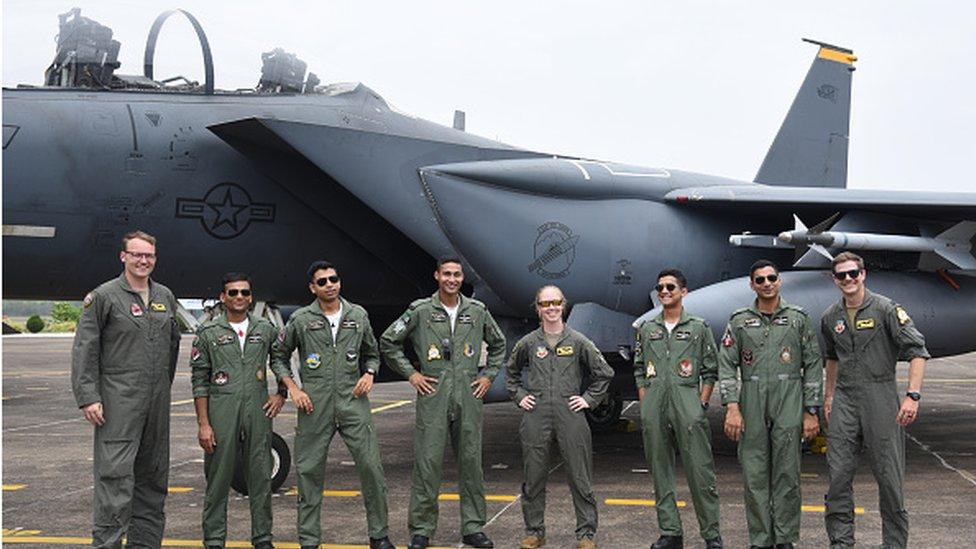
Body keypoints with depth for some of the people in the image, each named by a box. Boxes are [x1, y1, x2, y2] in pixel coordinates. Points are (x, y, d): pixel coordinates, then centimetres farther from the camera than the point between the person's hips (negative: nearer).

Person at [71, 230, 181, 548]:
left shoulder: (165, 297, 13)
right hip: (118, 402, -6)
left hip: (157, 402, 6)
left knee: (153, 475, 10)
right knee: (115, 474, -10)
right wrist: (88, 397, -13)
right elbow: (84, 351, -6)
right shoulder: (103, 296, -3)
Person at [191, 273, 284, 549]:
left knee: (261, 478, 7)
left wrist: (281, 394, 8)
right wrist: (203, 423, -6)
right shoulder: (208, 332, 1)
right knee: (218, 478, 3)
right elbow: (199, 381, -1)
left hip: (258, 412, 2)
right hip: (221, 414, -2)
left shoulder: (266, 329, 8)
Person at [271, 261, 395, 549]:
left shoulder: (358, 315, 9)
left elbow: (372, 353, 21)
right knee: (309, 471, 3)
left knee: (371, 466, -3)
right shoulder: (300, 319, 2)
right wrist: (292, 388, 0)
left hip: (353, 401, 1)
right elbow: (279, 356, 12)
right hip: (314, 406, -1)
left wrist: (369, 374, 2)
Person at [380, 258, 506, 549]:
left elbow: (498, 344, 22)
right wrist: (410, 373, 1)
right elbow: (388, 342, 6)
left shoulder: (478, 311, 8)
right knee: (427, 463, -3)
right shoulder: (420, 311, 0)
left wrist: (488, 375, 12)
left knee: (471, 462, 6)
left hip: (469, 397, 3)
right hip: (432, 397, -3)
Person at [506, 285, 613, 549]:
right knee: (533, 478, 7)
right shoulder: (528, 343, 6)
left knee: (581, 478, 1)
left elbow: (604, 373, 10)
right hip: (536, 418, 1)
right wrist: (519, 396, 11)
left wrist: (589, 399, 4)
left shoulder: (578, 341, 3)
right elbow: (511, 372, 22)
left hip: (570, 417, -1)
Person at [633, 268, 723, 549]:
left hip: (688, 407, -3)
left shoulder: (699, 327, 6)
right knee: (661, 473, 6)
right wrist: (645, 406, 7)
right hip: (654, 411, 3)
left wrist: (701, 405, -3)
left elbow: (710, 371, 6)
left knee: (700, 471, -5)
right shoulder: (646, 329, 13)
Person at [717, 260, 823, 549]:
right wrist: (732, 408, -7)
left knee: (787, 474, 2)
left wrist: (811, 412, 0)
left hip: (789, 405, -1)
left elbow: (813, 366, 5)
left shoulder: (798, 318, 7)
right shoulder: (739, 321, 8)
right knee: (754, 475, 3)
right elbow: (727, 366, 3)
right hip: (752, 403, 1)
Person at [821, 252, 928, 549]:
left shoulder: (886, 309, -7)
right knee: (838, 475, 3)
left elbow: (917, 351, -11)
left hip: (880, 397, -4)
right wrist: (828, 396, 25)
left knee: (889, 476, 1)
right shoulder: (831, 318, 9)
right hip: (844, 401, 4)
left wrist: (912, 395, -18)